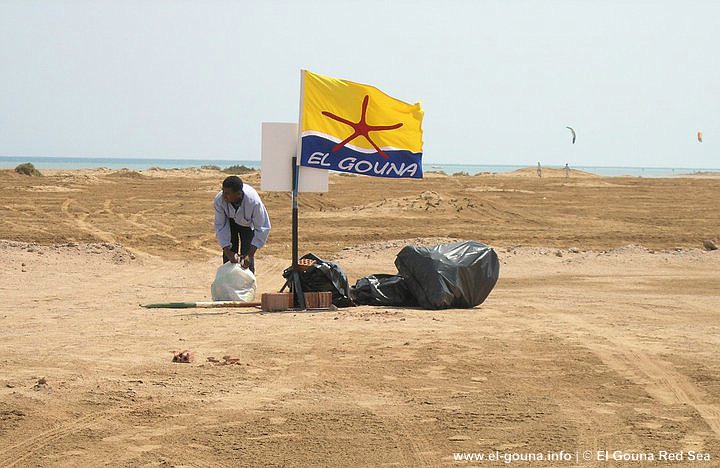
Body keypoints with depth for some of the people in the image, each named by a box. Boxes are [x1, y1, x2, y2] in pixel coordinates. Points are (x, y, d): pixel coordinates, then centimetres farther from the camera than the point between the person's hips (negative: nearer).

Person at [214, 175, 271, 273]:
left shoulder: (254, 201, -40)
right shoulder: (219, 200, -34)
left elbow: (262, 229, -30)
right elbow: (220, 226, -23)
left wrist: (250, 255, -34)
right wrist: (227, 252, -30)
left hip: (248, 224, -1)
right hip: (230, 222, 1)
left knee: (247, 261, -10)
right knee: (228, 258, -4)